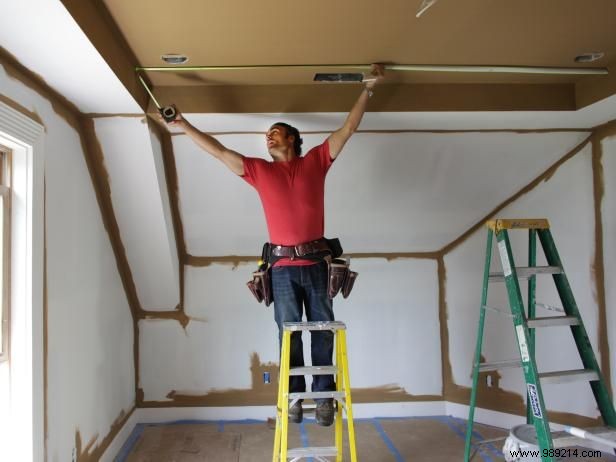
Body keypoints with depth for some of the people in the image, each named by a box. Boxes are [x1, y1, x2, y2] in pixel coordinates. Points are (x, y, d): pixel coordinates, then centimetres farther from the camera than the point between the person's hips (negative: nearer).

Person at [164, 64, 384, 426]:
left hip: (317, 263, -1)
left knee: (322, 331, 5)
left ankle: (324, 396, 15)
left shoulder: (316, 161, 9)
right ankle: (294, 396, 14)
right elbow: (219, 151, 14)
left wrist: (368, 89, 11)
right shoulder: (260, 170, 12)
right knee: (289, 333, 5)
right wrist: (185, 127, 13)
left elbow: (348, 129, 11)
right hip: (283, 267, 1)